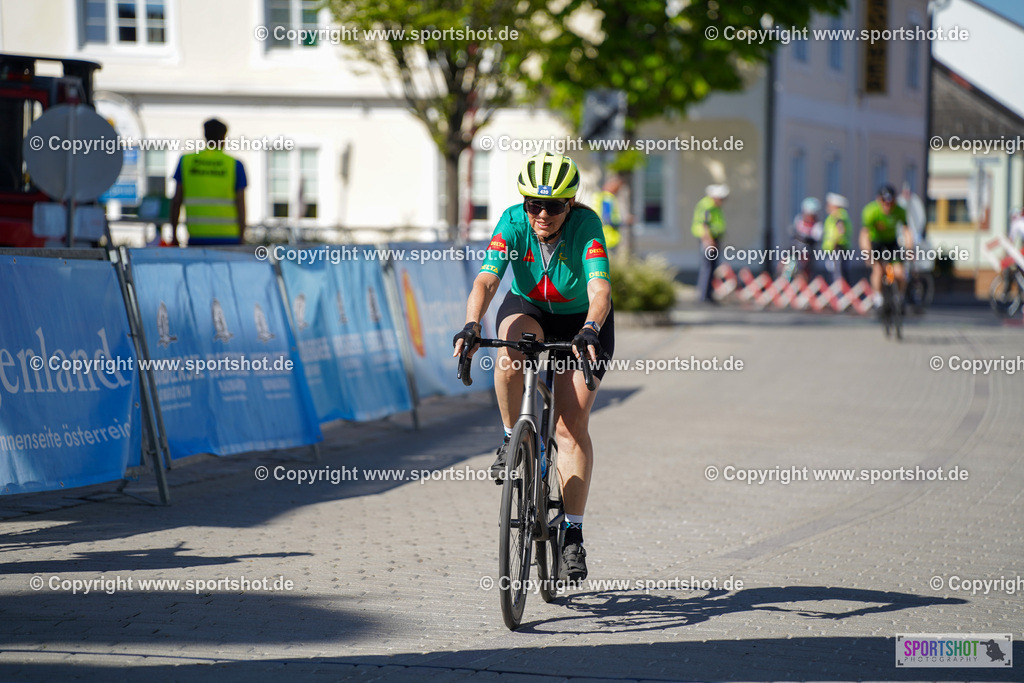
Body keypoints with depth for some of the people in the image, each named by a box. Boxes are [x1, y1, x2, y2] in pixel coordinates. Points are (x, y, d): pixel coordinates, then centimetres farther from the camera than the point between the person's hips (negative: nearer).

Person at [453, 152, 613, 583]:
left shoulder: (586, 225, -29)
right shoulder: (513, 222, -24)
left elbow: (600, 288, -42)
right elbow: (486, 279, -36)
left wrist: (590, 330, -61)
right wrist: (471, 326, -54)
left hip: (582, 321, -1)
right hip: (528, 309, 2)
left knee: (571, 426, -13)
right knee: (509, 360, -36)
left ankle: (573, 535, -7)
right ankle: (511, 440, -10)